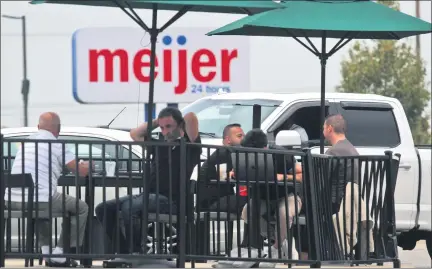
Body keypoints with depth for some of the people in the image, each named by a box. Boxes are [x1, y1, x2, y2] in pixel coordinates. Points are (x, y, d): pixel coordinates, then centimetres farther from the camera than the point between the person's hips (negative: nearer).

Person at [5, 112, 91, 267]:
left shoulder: (27, 142, 18)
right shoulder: (56, 145, -2)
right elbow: (82, 171, -2)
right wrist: (87, 166, 23)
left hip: (12, 201, 7)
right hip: (40, 200, -7)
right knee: (81, 208, 14)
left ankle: (46, 250, 29)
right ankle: (59, 255, 10)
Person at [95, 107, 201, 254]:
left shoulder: (189, 145, 2)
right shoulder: (160, 144, 22)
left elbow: (191, 117, -12)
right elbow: (135, 134, 28)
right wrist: (156, 122, 22)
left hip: (168, 200, -8)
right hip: (146, 195, 8)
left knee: (128, 207, -34)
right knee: (104, 209, -6)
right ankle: (124, 252, -11)